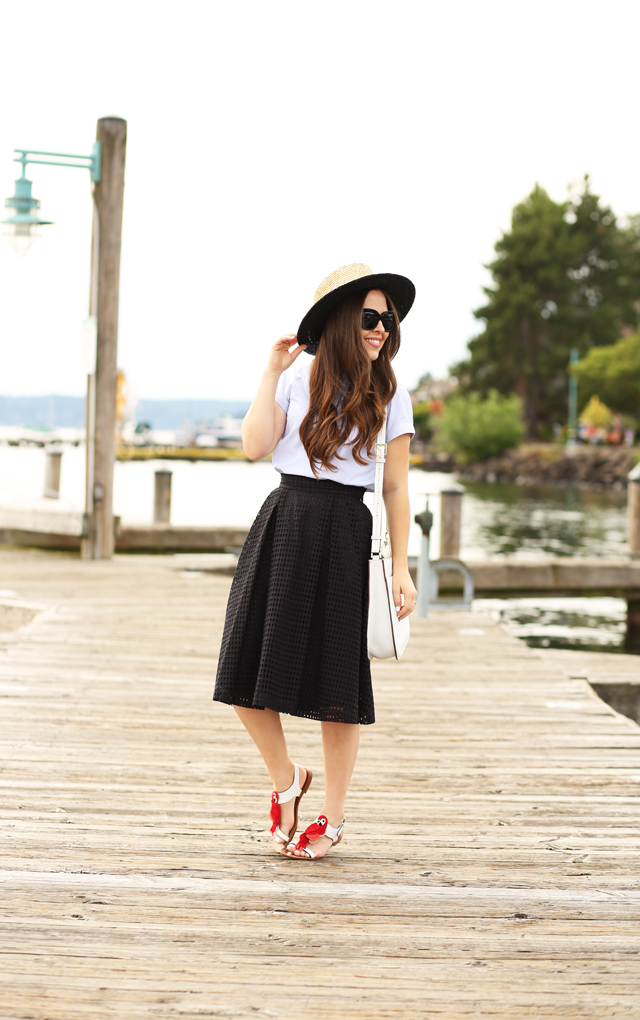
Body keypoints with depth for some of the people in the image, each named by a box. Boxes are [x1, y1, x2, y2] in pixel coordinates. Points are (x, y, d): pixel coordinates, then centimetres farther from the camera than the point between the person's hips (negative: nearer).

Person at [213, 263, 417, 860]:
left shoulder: (390, 397, 4)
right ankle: (285, 779, 23)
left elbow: (396, 488, 5)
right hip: (284, 521, 1)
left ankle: (334, 818, 17)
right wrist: (271, 373, -5)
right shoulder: (298, 375, 5)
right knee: (247, 670, -3)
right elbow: (255, 447, -5)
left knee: (336, 682, 2)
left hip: (345, 533, -1)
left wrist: (401, 570, 1)